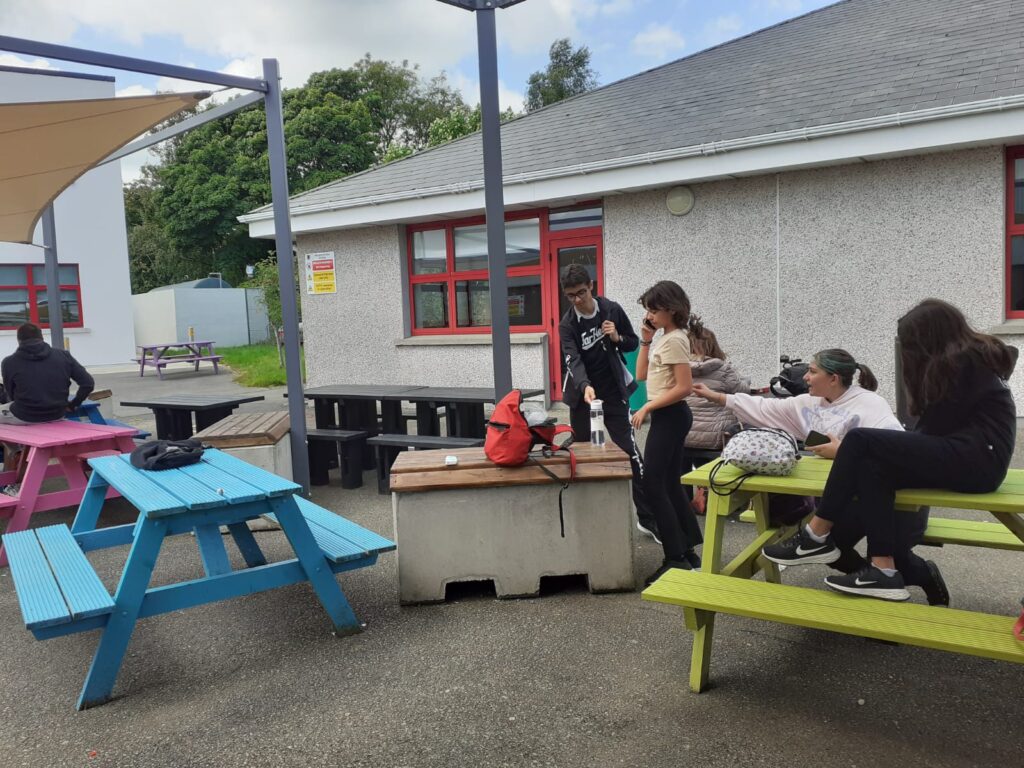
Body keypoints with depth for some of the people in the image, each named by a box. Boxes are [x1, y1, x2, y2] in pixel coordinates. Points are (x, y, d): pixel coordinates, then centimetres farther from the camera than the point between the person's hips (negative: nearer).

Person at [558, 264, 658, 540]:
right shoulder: (567, 325, -8)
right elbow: (573, 361, -22)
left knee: (630, 453, -4)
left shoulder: (612, 310, -4)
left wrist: (617, 338, -15)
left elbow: (633, 342, 7)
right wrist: (585, 386, -42)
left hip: (614, 393, 0)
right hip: (582, 395, 0)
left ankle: (647, 518, 1)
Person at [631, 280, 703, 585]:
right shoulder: (663, 339, 13)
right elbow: (642, 375, 15)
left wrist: (647, 407, -20)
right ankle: (688, 552, 21)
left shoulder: (674, 340, -17)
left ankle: (675, 559, -3)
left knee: (653, 485, -8)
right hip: (667, 417, 10)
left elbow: (684, 388, -22)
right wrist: (645, 342, 7)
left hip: (670, 416, -10)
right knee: (670, 485, 13)